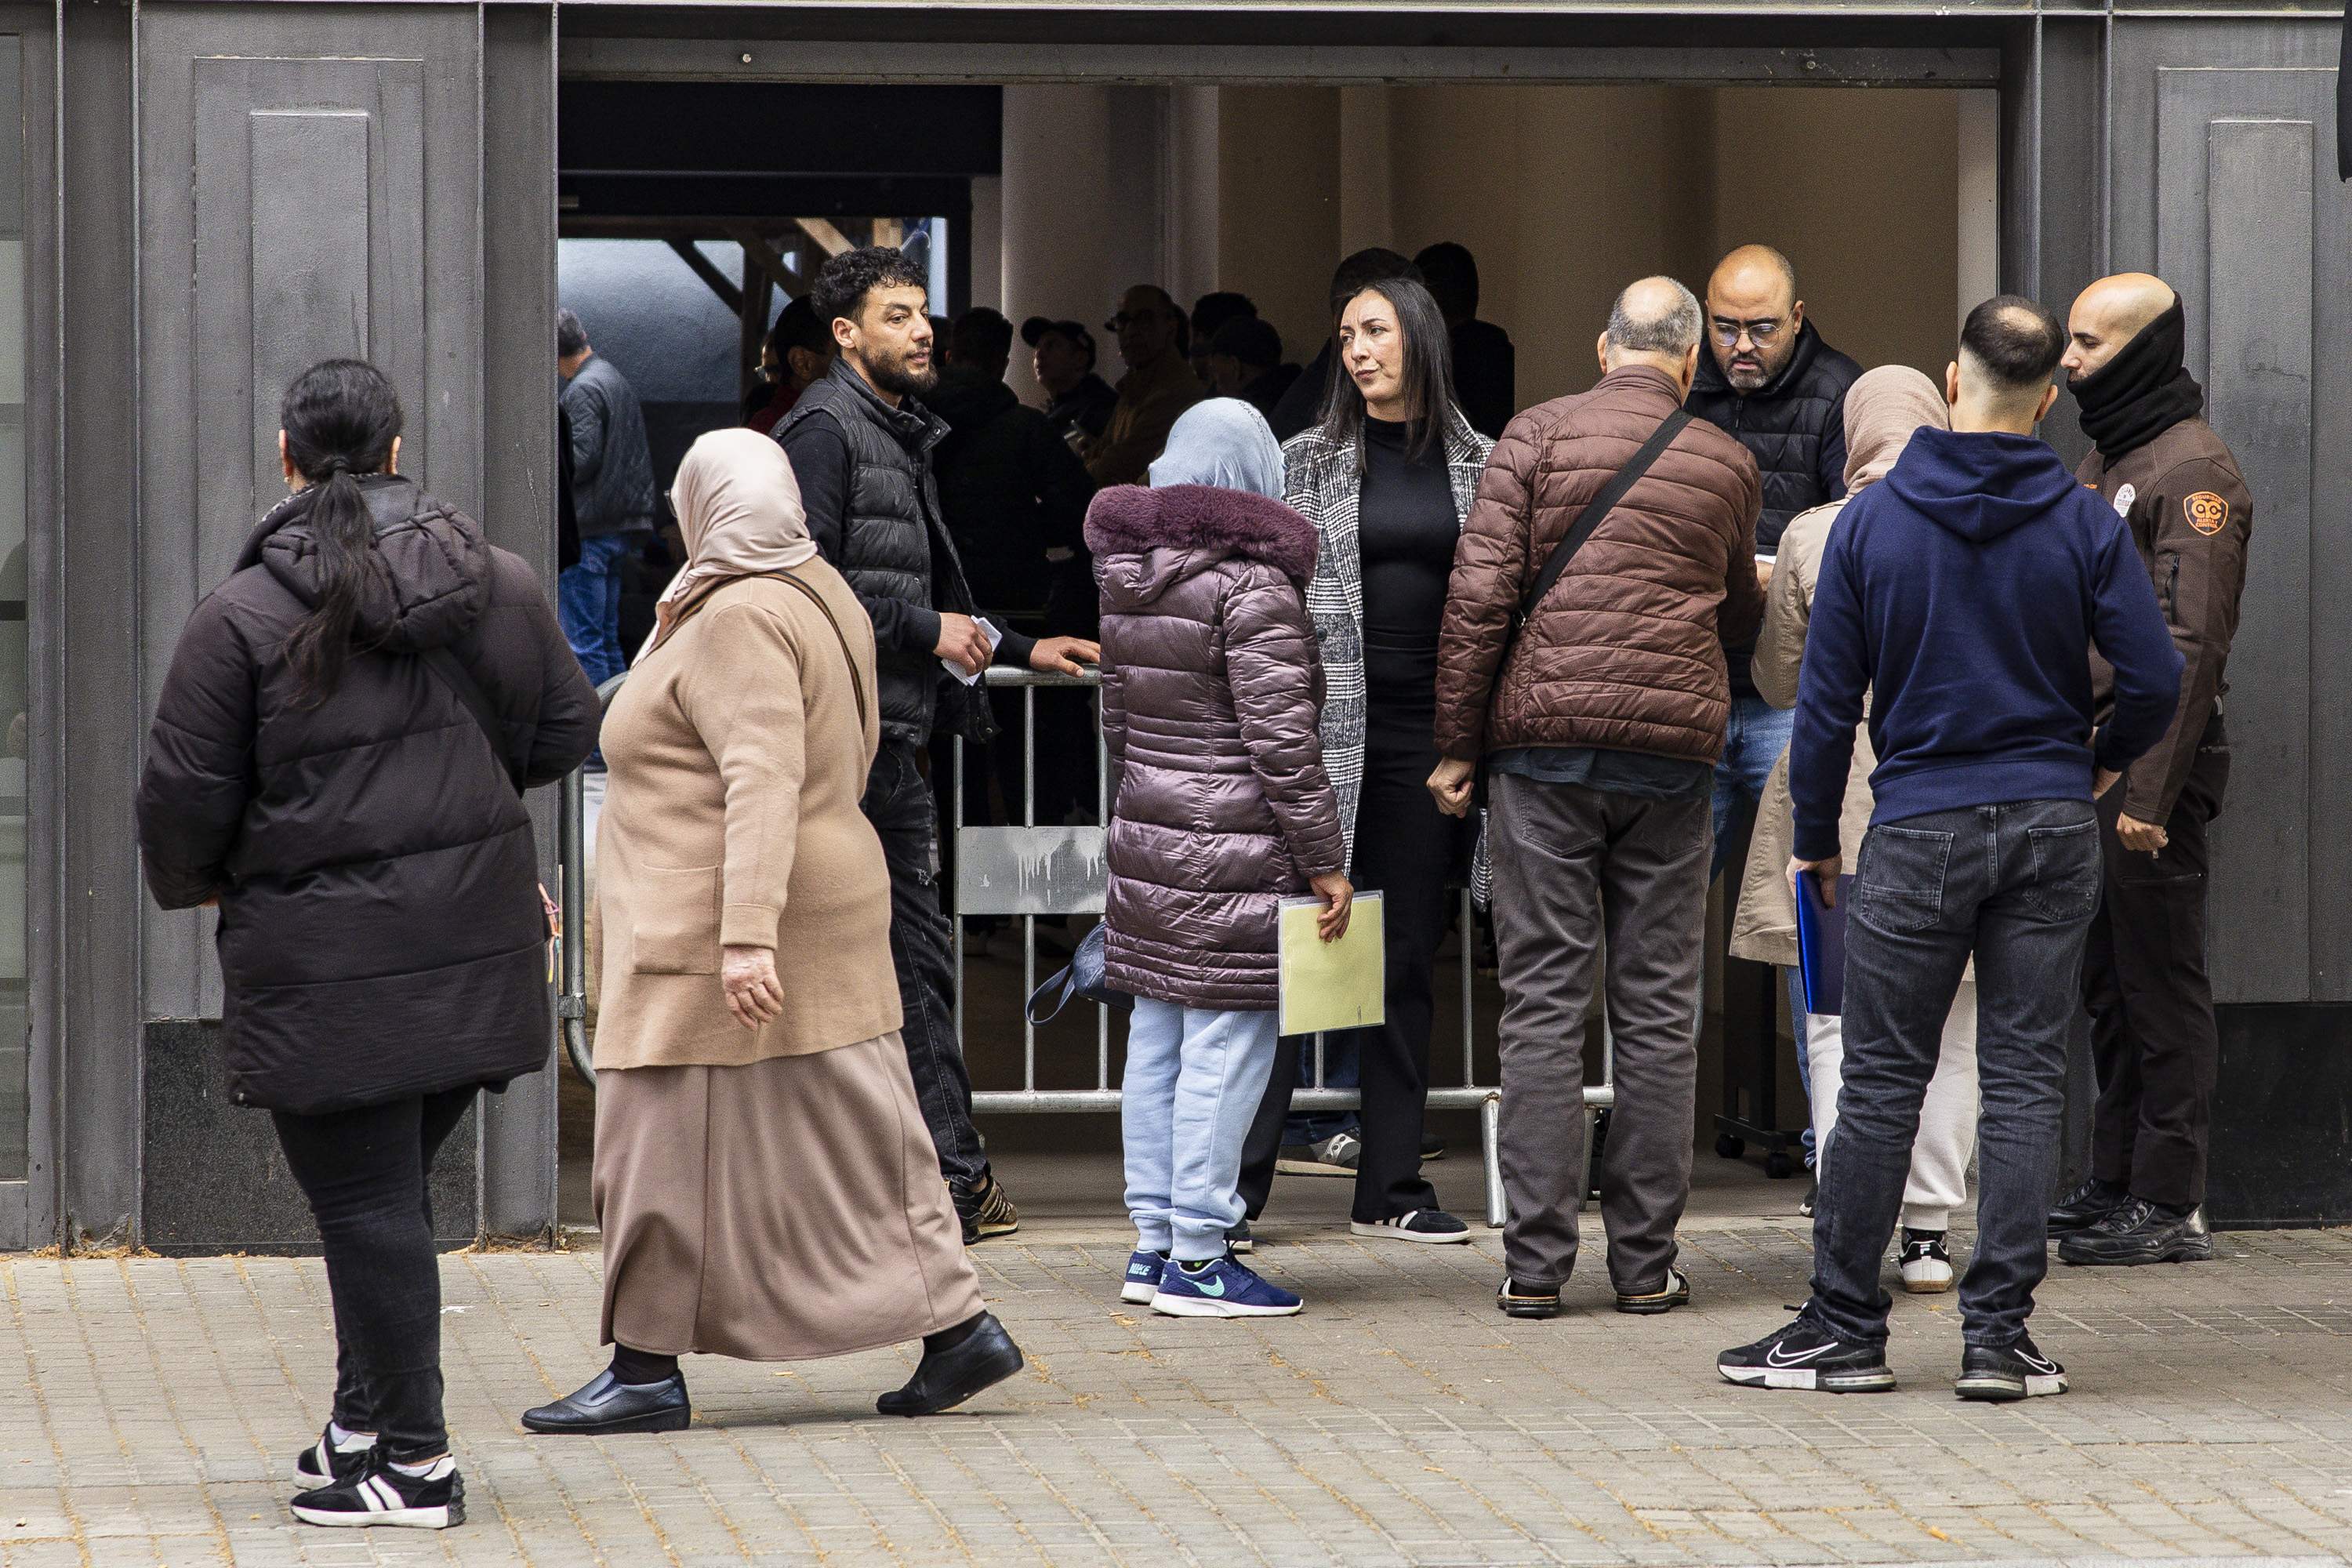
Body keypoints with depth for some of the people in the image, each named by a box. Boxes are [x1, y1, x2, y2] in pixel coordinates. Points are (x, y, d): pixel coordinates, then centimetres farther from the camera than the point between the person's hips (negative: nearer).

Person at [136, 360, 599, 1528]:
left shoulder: (241, 615, -10)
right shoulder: (499, 584, 5)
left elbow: (185, 796, -8)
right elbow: (566, 732, 14)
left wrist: (191, 884, 13)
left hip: (325, 961, -5)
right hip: (474, 939, 5)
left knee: (365, 1204, -1)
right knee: (391, 1186, 16)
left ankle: (412, 1461, 0)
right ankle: (366, 1423, 20)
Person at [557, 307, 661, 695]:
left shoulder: (582, 390, -14)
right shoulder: (616, 378, 15)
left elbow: (582, 459, -20)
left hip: (589, 529, -10)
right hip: (620, 527, 10)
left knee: (583, 642, -7)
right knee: (607, 638, 16)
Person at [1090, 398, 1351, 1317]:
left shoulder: (1127, 579, 9)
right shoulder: (1253, 584, -13)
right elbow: (1280, 741, -15)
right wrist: (1325, 862, -10)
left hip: (1145, 834, 8)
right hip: (1233, 852, -8)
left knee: (1156, 1040, 12)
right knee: (1226, 1049, -4)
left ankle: (1154, 1243, 16)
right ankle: (1197, 1259, -4)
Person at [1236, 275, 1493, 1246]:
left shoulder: (1477, 463, 8)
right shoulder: (1310, 458, 4)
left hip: (1429, 733, 2)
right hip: (1330, 725, -2)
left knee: (1408, 961, 7)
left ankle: (1391, 1189, 13)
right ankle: (1236, 1180, -2)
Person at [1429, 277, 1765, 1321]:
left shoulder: (1539, 436, 1)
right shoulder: (1726, 464, 8)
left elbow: (1478, 595, -5)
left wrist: (1455, 744, 1)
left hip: (1546, 740, -1)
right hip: (1674, 749, 1)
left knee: (1544, 1003, -1)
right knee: (1657, 1008, 6)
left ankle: (1536, 1262, -4)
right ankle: (1645, 1261, 6)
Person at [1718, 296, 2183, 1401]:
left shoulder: (1871, 521, -3)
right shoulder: (2084, 525, -3)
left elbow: (1827, 697, -1)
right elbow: (2155, 680, -6)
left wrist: (1814, 838, 10)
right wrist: (2103, 760, 15)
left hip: (1919, 831, -1)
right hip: (2051, 830, 1)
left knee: (1882, 1083, 4)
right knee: (2024, 1080, 3)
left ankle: (1846, 1328, 7)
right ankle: (1999, 1336, 1)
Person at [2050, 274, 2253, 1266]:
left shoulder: (2192, 472, -11)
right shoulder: (2101, 462, 18)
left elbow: (2191, 646, -17)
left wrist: (2149, 793, -22)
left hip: (2150, 769, -9)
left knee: (2161, 985, -6)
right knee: (2108, 985, 13)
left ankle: (2170, 1204, -3)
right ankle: (2115, 1184, 19)